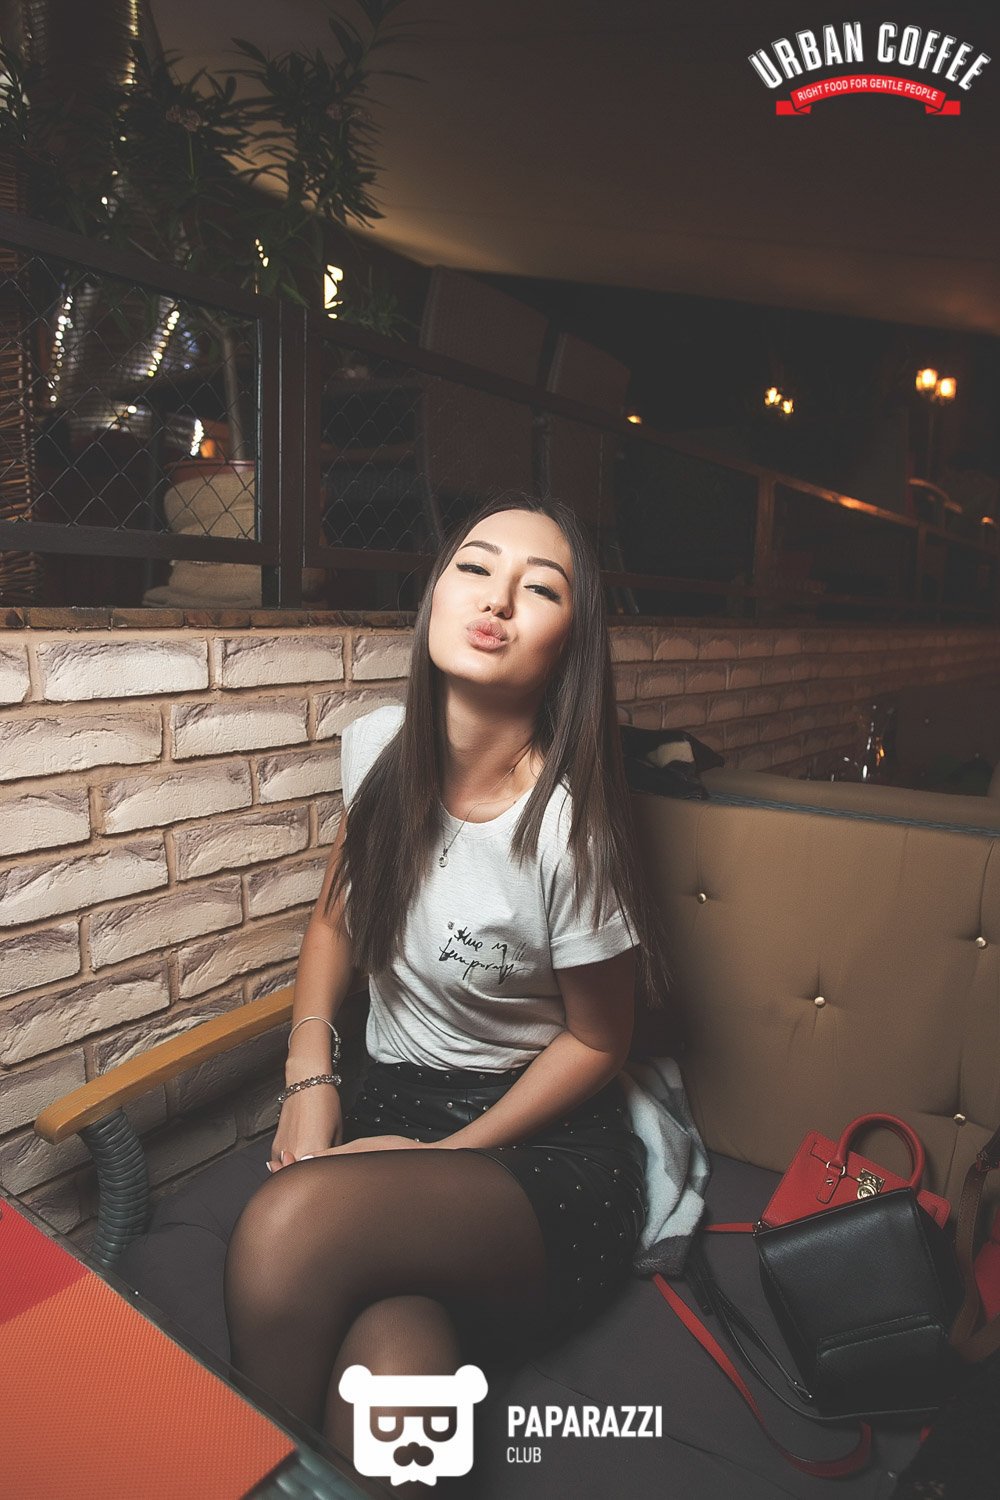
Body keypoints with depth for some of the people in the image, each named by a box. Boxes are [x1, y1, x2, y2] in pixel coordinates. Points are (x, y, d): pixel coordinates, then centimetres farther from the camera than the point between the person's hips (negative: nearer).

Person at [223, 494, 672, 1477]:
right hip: (394, 1099, 3)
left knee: (288, 1225, -30)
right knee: (390, 1367, -29)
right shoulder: (380, 747, -5)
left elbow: (596, 1040, -6)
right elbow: (338, 918, 12)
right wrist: (308, 1083, 0)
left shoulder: (569, 824, -20)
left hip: (546, 1148, -3)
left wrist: (450, 1156, -7)